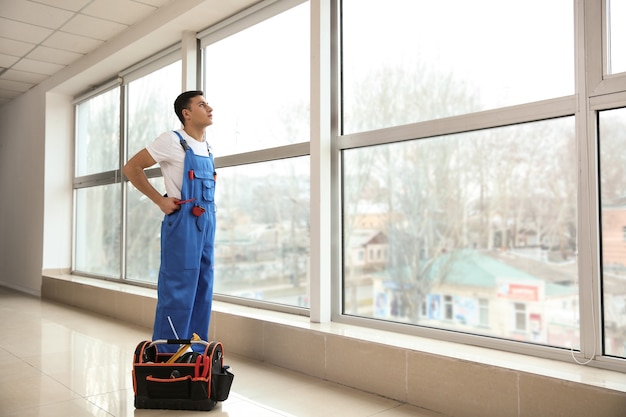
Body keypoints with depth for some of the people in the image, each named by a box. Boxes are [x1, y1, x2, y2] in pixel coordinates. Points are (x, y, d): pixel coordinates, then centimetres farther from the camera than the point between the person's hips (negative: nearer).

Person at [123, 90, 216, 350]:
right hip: (182, 224, -7)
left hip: (206, 224, 8)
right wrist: (160, 200, -8)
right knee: (177, 292, -6)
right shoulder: (172, 141, -6)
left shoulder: (206, 148, 15)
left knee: (202, 292, 10)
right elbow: (131, 168, -4)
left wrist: (210, 224, 15)